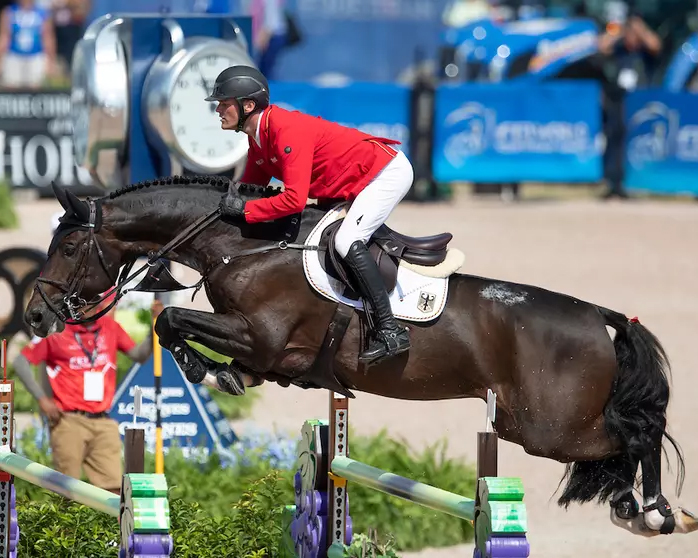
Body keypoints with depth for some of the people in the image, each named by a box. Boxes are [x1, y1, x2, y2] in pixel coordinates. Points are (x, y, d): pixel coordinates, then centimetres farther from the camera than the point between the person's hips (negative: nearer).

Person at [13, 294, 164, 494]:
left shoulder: (109, 327, 9)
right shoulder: (57, 331, -3)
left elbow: (139, 355, 7)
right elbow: (21, 361, 0)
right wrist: (41, 398, -8)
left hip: (102, 423, 4)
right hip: (69, 422, -4)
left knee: (113, 489, -3)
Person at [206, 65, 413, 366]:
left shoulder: (287, 130, -28)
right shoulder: (258, 138, 4)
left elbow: (294, 199, -34)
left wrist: (243, 209, -29)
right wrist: (226, 201, -5)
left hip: (388, 171, -11)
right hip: (356, 182, 11)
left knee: (347, 242, -25)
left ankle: (390, 330, -24)